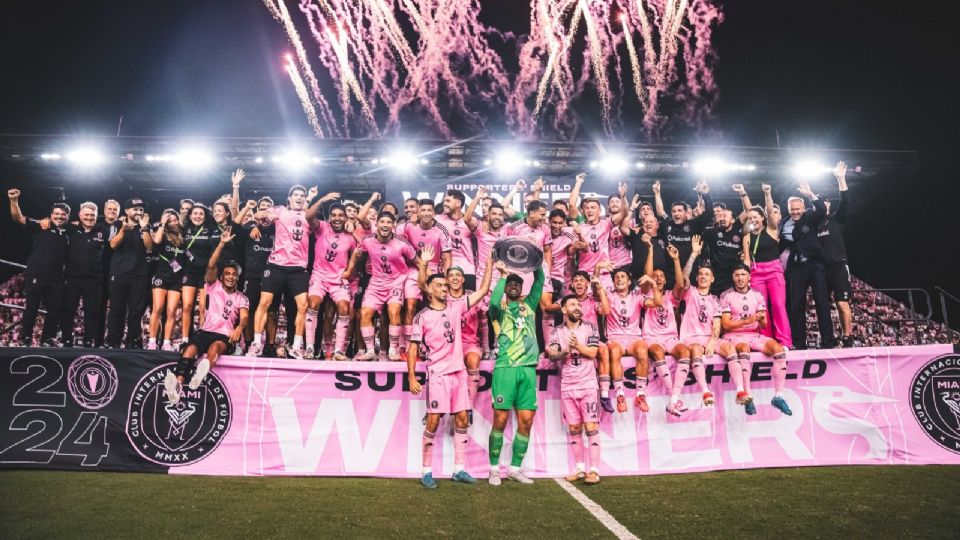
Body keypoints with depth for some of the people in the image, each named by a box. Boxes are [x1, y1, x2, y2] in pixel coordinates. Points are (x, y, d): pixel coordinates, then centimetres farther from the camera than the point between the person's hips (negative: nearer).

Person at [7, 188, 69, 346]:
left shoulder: (68, 234, 14)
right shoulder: (41, 227, 5)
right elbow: (18, 217, -2)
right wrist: (14, 200, -20)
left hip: (56, 278, 4)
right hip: (36, 275, -4)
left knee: (55, 310, 4)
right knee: (31, 308, 0)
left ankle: (47, 340, 14)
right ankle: (25, 339, 7)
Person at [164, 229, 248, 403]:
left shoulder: (241, 299, 14)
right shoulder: (214, 286, 17)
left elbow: (244, 317, -5)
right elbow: (211, 266, 0)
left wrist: (239, 328, -30)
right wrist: (222, 244, -10)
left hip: (225, 336, -1)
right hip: (206, 331, 1)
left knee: (216, 346, -37)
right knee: (191, 348, -32)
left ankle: (203, 371, -71)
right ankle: (177, 384, -56)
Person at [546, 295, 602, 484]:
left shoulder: (590, 328, 2)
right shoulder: (557, 332, 6)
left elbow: (592, 353, -6)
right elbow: (552, 355, -6)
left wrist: (577, 345, -19)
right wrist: (565, 352, -24)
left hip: (587, 384, -2)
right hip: (567, 385, 2)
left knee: (591, 426, -6)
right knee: (573, 428, 6)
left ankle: (594, 470, -4)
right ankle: (580, 469, 14)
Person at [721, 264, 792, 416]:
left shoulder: (757, 295, 11)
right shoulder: (726, 296, 1)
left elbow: (764, 325, 9)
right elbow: (725, 324, -6)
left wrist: (761, 319, -15)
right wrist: (747, 320, -18)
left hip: (754, 335, 4)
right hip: (734, 336, -4)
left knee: (778, 348, -23)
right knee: (744, 349, -38)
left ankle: (778, 396, -20)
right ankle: (747, 397, -38)